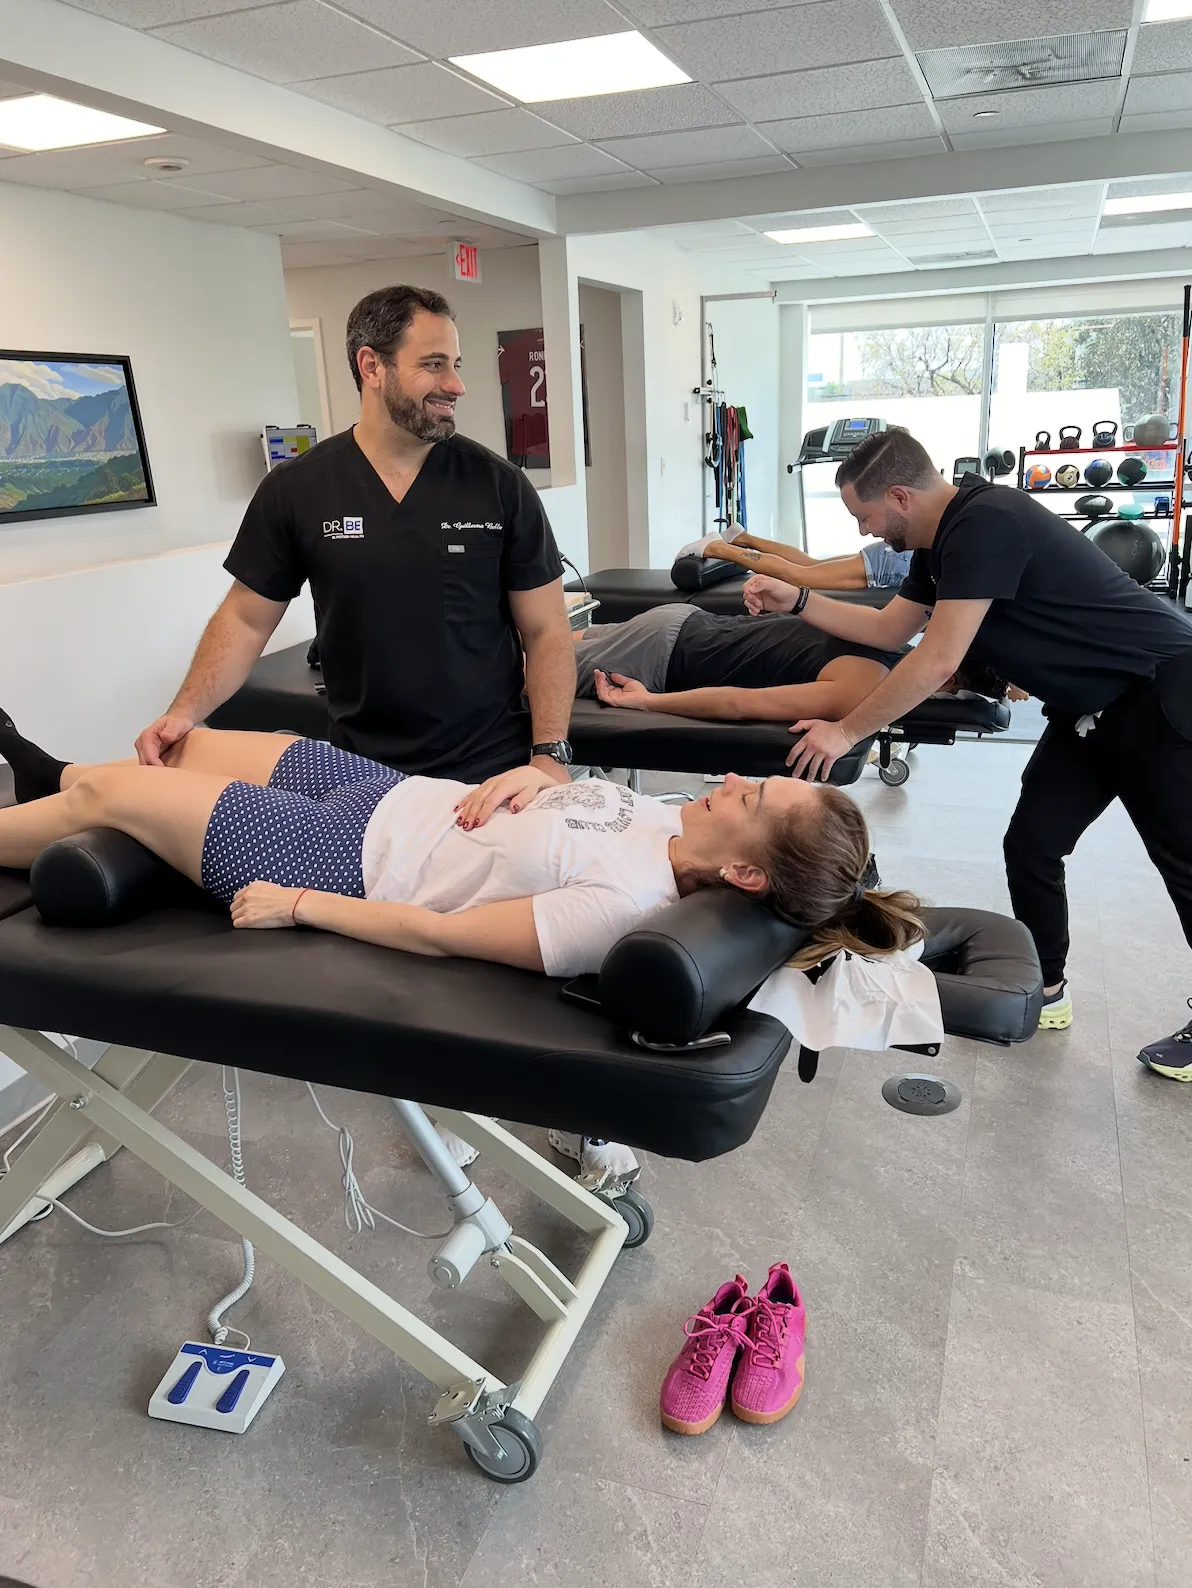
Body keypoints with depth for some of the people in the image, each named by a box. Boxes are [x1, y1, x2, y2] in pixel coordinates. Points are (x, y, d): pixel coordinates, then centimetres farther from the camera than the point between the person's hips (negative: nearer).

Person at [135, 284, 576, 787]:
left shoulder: (500, 486, -4)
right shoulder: (293, 490, -2)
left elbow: (545, 629, -2)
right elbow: (246, 619, 6)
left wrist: (550, 754, -13)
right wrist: (185, 712, -9)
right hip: (360, 779, 1)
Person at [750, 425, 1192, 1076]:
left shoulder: (987, 522, -25)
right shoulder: (942, 539, 5)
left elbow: (937, 661, -28)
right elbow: (890, 628, 15)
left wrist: (846, 732, -22)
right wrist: (796, 601, 9)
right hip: (1090, 709, 9)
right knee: (1030, 848, 8)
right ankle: (1044, 992, 24)